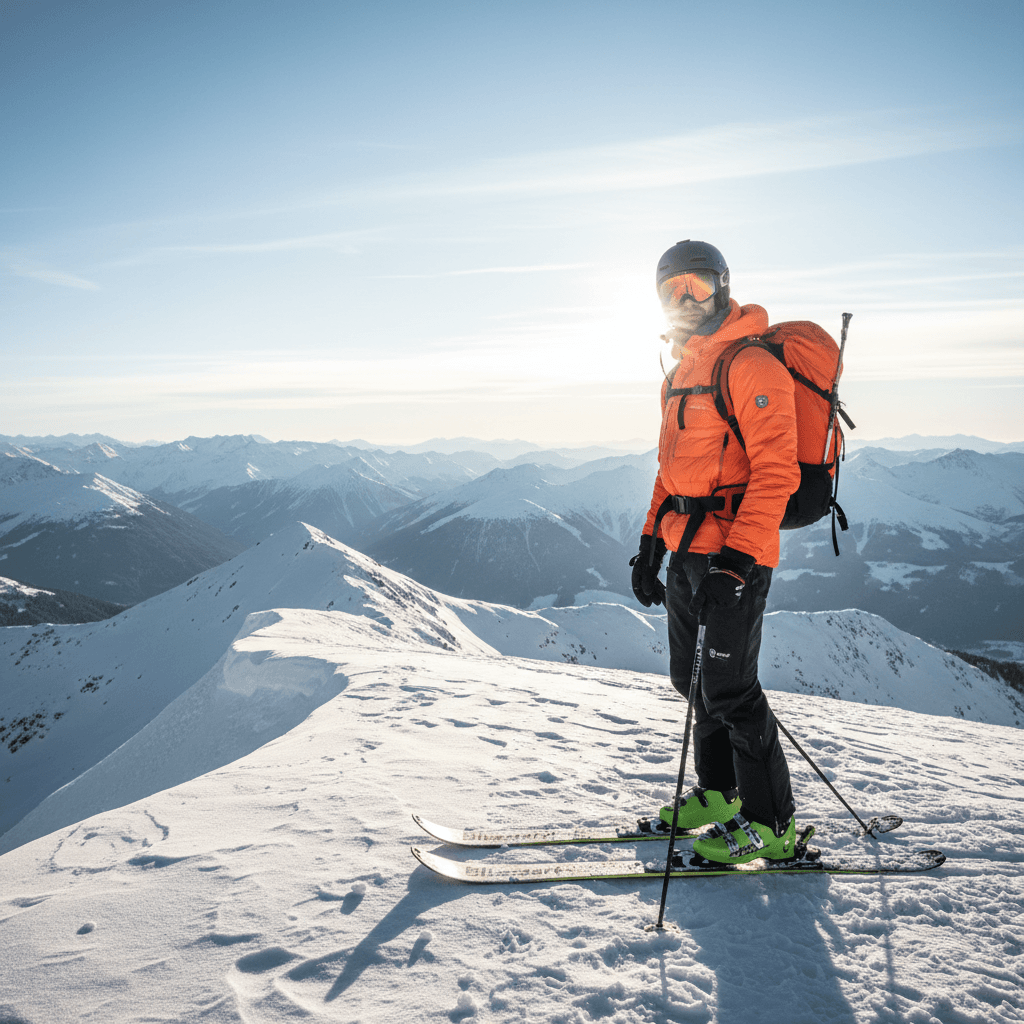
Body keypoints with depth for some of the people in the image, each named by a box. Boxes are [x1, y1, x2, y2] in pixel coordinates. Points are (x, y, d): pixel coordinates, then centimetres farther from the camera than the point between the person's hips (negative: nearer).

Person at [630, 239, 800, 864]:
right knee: (692, 677, 15)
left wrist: (737, 557, -26)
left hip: (735, 551, -9)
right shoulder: (682, 372, 19)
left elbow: (774, 472, -19)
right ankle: (720, 794, 32)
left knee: (729, 687, -5)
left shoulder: (751, 366, -11)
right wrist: (652, 542, 19)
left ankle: (771, 825, 8)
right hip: (687, 548, 9)